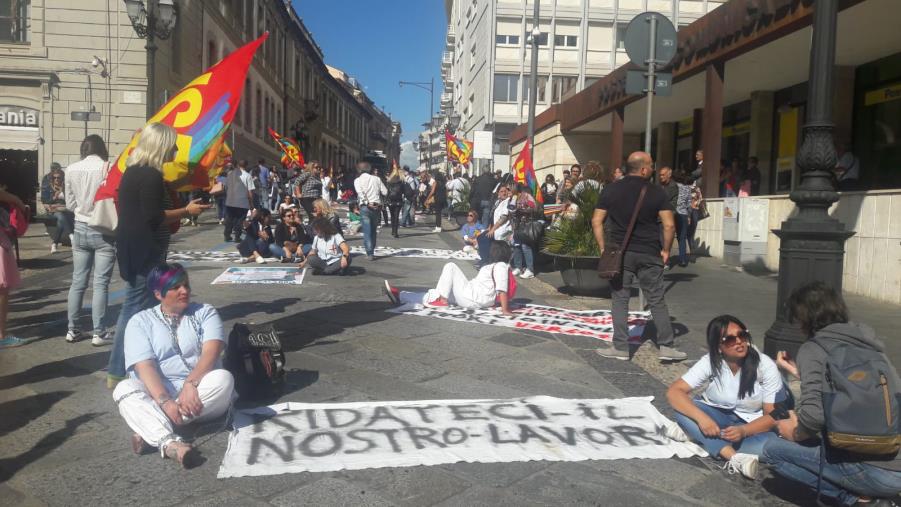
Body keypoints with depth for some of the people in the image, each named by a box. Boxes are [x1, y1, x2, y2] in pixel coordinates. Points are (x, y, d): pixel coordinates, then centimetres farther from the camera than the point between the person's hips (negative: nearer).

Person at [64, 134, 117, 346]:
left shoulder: (72, 169, 1)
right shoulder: (108, 167, -12)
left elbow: (69, 204, 8)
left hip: (80, 229, 4)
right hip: (103, 231, -4)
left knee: (78, 281, 12)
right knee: (100, 283, -1)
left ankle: (72, 330, 18)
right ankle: (99, 333, 3)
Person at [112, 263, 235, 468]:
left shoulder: (205, 312, 8)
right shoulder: (140, 321, 5)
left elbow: (211, 351, -8)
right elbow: (145, 366, -9)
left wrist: (191, 383, -27)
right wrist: (165, 401, -25)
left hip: (202, 394, 0)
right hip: (158, 394, 0)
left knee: (223, 378, -30)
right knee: (124, 389, -27)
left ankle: (150, 431, -31)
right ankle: (169, 442, -48)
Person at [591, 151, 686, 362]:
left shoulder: (610, 190, 1)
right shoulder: (656, 192, -4)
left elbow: (596, 221, -2)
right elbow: (669, 225, -8)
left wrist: (603, 248, 5)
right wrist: (665, 250, 4)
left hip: (620, 253, 1)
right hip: (649, 254, -1)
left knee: (620, 300, 7)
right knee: (657, 301, 8)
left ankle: (620, 347, 9)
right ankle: (666, 346, 12)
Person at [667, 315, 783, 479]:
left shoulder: (766, 366, -19)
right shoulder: (709, 362, -16)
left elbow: (773, 416, -16)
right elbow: (674, 392, -23)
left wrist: (743, 431, -34)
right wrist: (701, 417, -39)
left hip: (750, 423, -1)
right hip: (717, 417, 1)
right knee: (682, 411, -29)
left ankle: (698, 436, -25)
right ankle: (735, 458, -37)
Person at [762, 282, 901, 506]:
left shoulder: (813, 349, -8)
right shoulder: (869, 343, 14)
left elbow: (814, 414, -19)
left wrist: (795, 433, 1)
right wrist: (803, 373, 35)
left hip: (875, 471, -8)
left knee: (772, 450, 3)